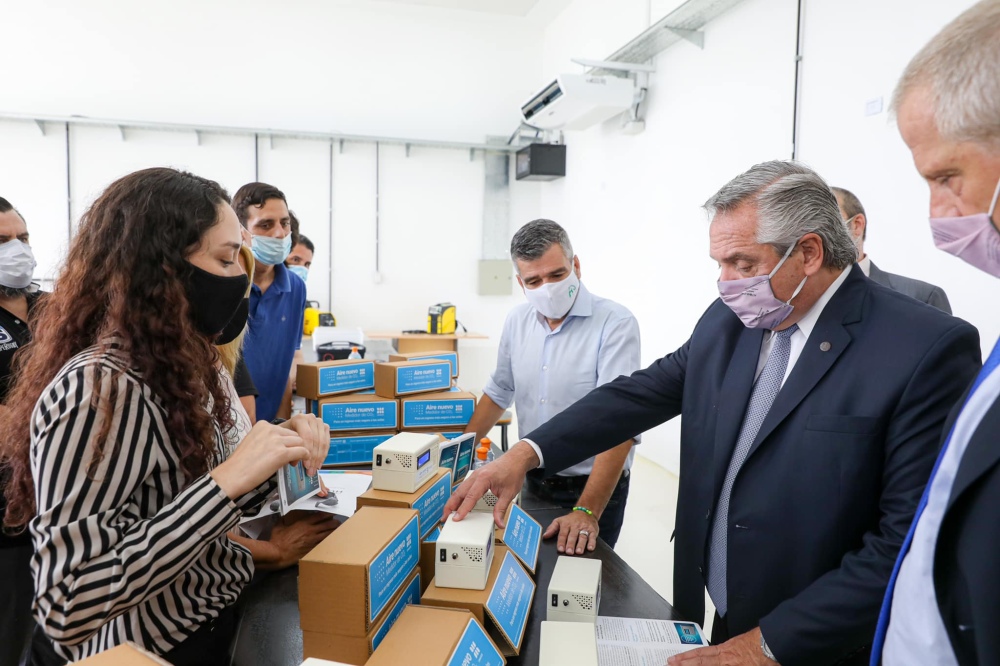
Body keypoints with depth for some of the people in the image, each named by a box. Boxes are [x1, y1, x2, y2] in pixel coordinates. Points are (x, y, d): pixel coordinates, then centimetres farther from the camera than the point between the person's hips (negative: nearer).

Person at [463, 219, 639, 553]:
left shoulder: (615, 323, -20)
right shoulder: (517, 321, -1)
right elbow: (499, 391, 13)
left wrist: (587, 512, -31)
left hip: (594, 488, -5)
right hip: (534, 484, 5)